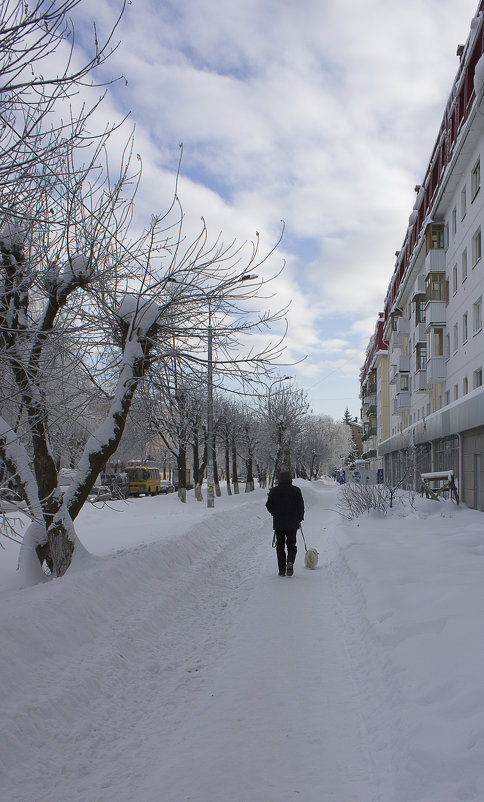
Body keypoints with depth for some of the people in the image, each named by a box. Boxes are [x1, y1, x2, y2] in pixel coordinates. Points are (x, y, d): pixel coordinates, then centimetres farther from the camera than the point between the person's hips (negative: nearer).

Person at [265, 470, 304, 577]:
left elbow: (269, 505, 1)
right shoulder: (296, 490, -3)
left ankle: (282, 570, 6)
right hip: (292, 523, 0)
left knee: (280, 546, 8)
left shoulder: (274, 491, -2)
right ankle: (290, 562, -12)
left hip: (278, 523, 0)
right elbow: (301, 506, -1)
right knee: (291, 545, 13)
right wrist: (299, 518, 12)